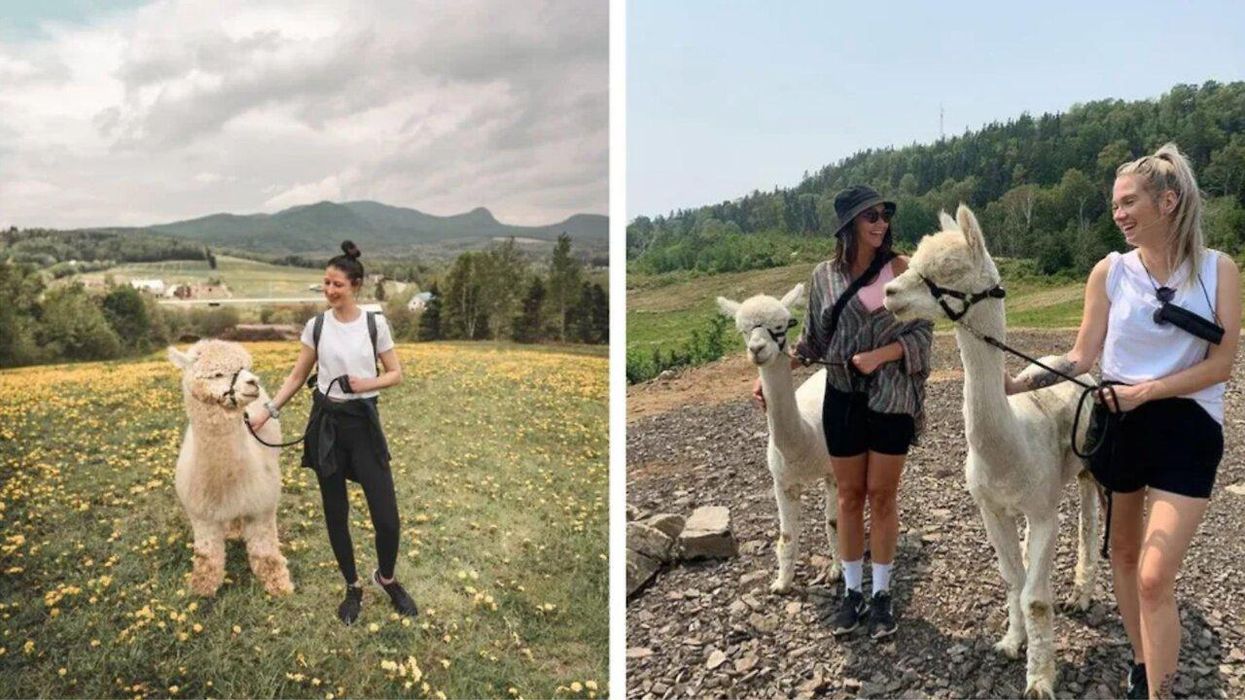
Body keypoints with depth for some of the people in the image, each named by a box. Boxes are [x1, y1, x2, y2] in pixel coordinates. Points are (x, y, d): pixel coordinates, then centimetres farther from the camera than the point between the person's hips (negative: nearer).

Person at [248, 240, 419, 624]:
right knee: (335, 514, 9)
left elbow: (396, 374, 2)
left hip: (364, 422, -2)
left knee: (386, 516, -5)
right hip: (326, 423, 2)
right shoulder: (316, 325, 0)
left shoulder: (375, 323, -4)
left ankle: (386, 578, 24)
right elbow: (297, 376, 8)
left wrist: (368, 383, -17)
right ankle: (353, 587, 29)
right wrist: (268, 411, 0)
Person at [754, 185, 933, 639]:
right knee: (849, 495, 10)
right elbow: (812, 340, 11)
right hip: (843, 396, 2)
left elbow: (921, 332, -4)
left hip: (891, 395, -2)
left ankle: (881, 594, 20)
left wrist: (879, 355, -19)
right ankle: (852, 591, 23)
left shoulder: (899, 269, -4)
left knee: (881, 495, 6)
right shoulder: (824, 275, 2)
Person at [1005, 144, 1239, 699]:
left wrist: (1144, 391, -18)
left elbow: (1220, 364, -8)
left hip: (1187, 429, -3)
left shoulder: (1218, 270, -4)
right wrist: (1015, 384, -16)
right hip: (1117, 424, 3)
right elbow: (1080, 357, -3)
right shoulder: (1110, 271, -1)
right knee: (1123, 554, 16)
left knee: (1156, 576, -12)